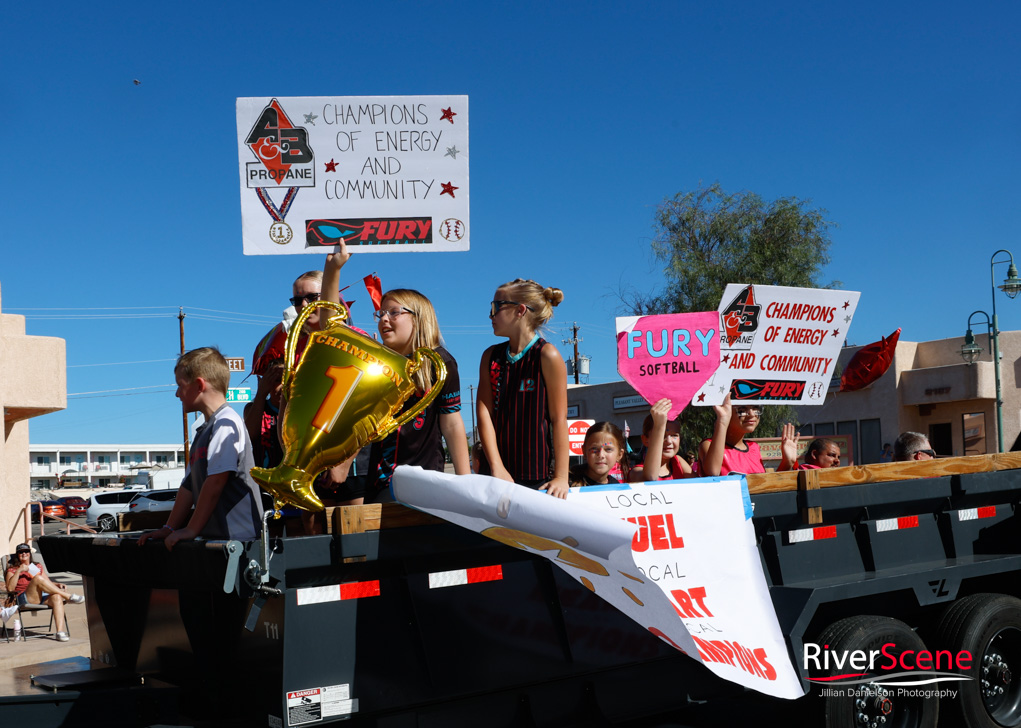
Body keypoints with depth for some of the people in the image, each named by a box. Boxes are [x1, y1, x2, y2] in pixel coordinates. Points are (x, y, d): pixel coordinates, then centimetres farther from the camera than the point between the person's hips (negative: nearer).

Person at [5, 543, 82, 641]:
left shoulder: (38, 566, 30)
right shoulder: (12, 569, 19)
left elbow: (48, 583, 25)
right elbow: (10, 588, 0)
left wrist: (58, 585, 4)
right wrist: (18, 571, -6)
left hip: (43, 598, 3)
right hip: (25, 599, -3)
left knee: (57, 597, -33)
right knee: (38, 578, -32)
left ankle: (60, 632, -43)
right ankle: (68, 596, -28)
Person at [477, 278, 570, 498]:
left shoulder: (547, 356, -5)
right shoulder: (491, 356, 9)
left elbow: (559, 419, -7)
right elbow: (484, 411, 1)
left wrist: (561, 477, -11)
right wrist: (497, 467, -11)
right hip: (499, 473, 4)